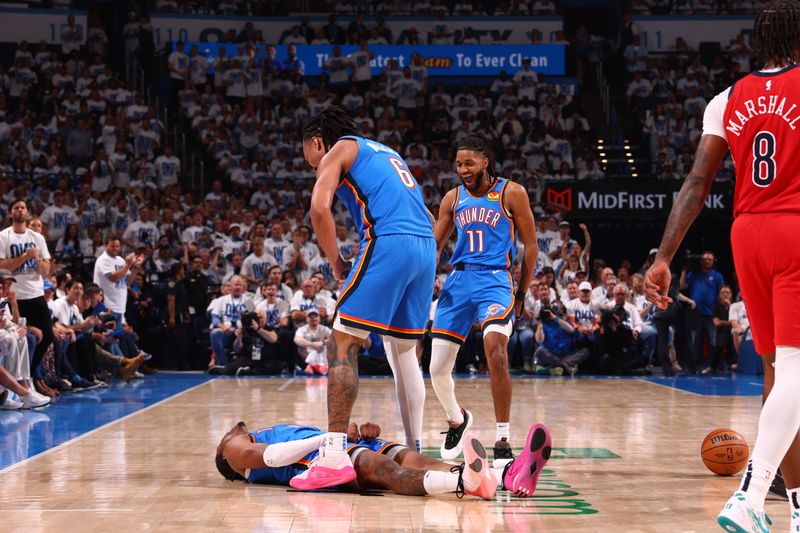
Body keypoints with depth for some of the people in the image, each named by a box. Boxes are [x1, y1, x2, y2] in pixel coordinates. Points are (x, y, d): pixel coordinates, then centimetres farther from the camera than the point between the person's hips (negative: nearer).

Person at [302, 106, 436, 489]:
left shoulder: (337, 150, 10)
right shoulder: (384, 153, 32)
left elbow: (320, 209, -7)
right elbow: (429, 219, 30)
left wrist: (336, 263, 3)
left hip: (388, 242, -8)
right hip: (426, 246, 8)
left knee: (342, 345, -6)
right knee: (404, 351, 17)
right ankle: (415, 449, 18)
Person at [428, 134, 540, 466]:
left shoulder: (511, 193, 0)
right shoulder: (453, 198, 11)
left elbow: (530, 246, 3)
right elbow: (434, 244, 15)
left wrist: (521, 295, 1)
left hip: (495, 280, -4)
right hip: (458, 280, 4)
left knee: (495, 347, -31)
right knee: (438, 370, 1)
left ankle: (503, 441, -23)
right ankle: (456, 419, 35)